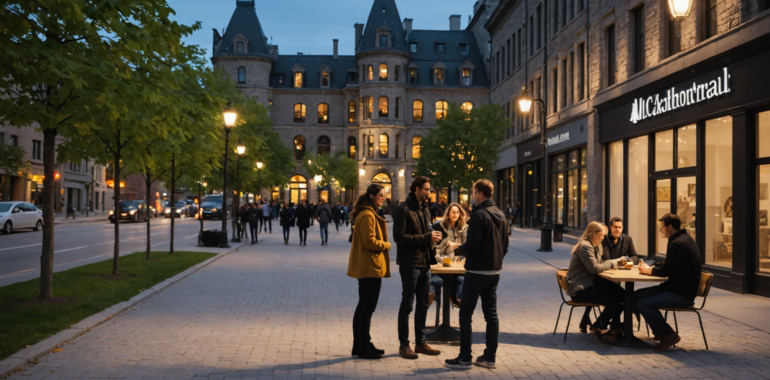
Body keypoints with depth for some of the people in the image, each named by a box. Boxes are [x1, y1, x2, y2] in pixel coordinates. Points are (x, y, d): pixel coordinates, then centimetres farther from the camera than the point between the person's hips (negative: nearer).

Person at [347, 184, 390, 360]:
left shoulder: (369, 214, 17)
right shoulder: (367, 215, -16)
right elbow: (370, 241, -21)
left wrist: (383, 244, 9)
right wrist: (387, 245, -7)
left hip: (365, 266, 11)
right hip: (371, 266, -11)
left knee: (363, 306, 15)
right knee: (368, 308, -4)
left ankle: (360, 345, 23)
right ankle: (364, 348, 2)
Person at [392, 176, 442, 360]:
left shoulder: (425, 210, 15)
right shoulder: (403, 210, -11)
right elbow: (399, 236, -19)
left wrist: (433, 238, 0)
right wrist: (426, 237, -20)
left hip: (424, 263, 8)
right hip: (409, 263, -8)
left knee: (423, 305, 13)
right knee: (407, 305, 0)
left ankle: (421, 342, 23)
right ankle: (404, 345, 8)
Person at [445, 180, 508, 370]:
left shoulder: (479, 215, -16)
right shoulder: (501, 215, 10)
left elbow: (472, 245, -21)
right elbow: (505, 247, 14)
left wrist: (457, 248, -3)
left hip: (476, 272, -8)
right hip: (494, 272, 8)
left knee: (466, 313, 1)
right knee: (491, 314, 11)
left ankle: (465, 357, 4)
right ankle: (490, 357, 16)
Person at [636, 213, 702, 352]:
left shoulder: (678, 244, -20)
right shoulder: (683, 239, 15)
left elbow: (664, 271, -18)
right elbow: (668, 268, 21)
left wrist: (648, 270, 1)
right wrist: (649, 268, 10)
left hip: (682, 294, -11)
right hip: (676, 287, 11)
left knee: (643, 304, -22)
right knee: (637, 295, 7)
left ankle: (668, 335, -5)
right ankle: (661, 330, 13)